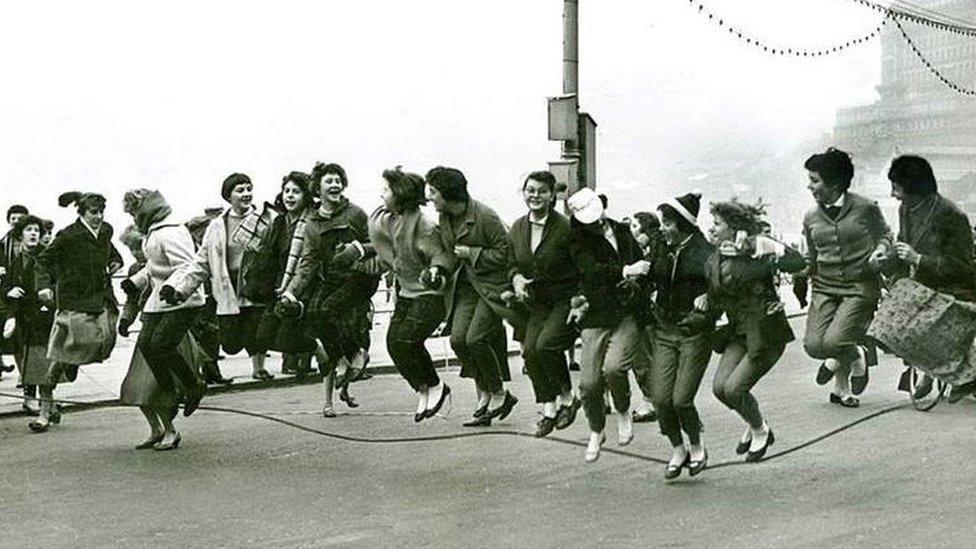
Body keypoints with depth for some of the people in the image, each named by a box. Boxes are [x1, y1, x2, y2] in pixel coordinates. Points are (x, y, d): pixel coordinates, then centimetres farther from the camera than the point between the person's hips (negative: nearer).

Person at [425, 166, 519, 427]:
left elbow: (504, 253, -15)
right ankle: (484, 396, 7)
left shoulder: (485, 216, -18)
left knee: (476, 338, -16)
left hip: (492, 286, -7)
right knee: (458, 339, -8)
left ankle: (498, 394, 5)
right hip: (465, 285, 7)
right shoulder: (443, 218, 5)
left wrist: (471, 253, -17)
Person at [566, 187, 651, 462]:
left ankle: (623, 412, 8)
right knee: (589, 382, -3)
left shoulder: (623, 232, 10)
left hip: (627, 313, 1)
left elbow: (642, 264, 24)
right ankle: (596, 433, 24)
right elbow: (590, 270, -20)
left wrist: (637, 280, 2)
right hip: (596, 317, -1)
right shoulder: (578, 240, -2)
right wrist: (624, 271, -30)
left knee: (613, 367, -22)